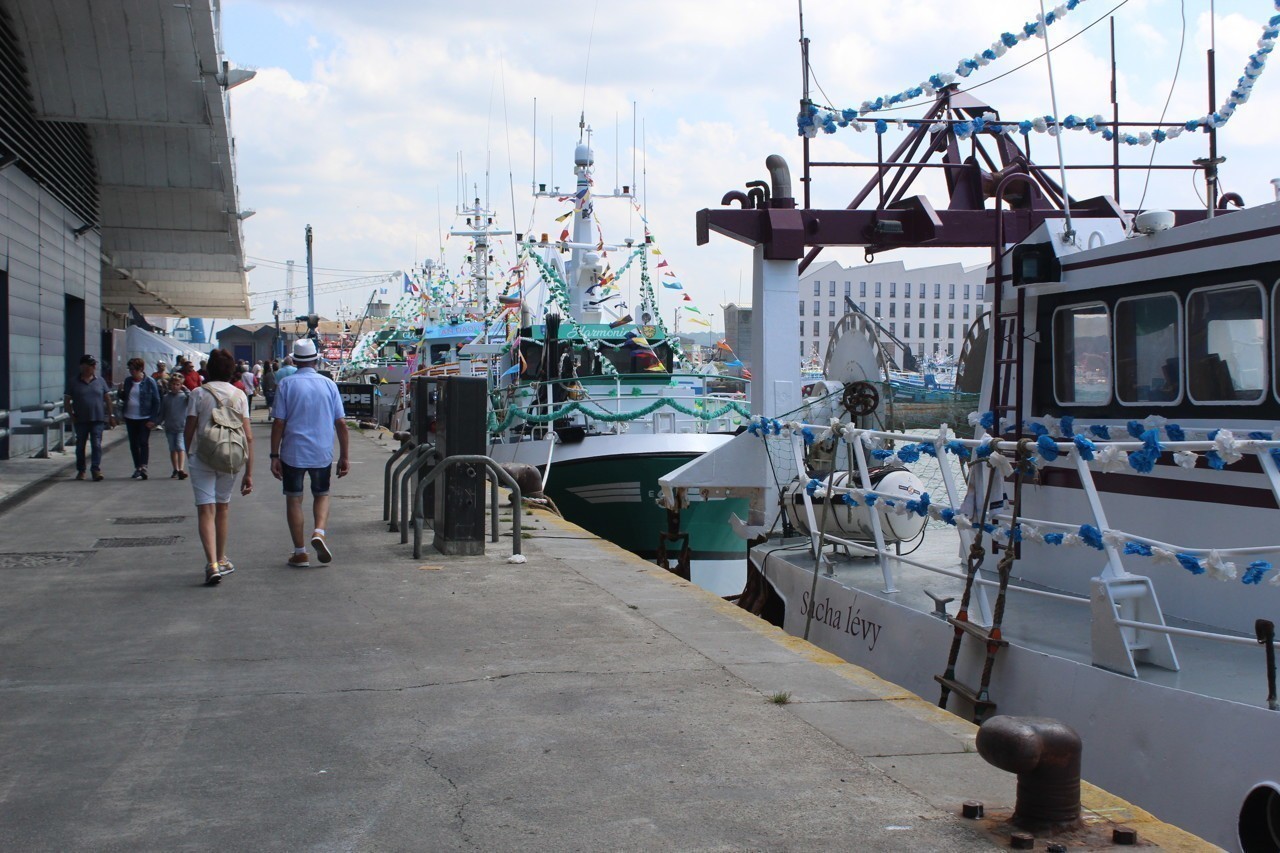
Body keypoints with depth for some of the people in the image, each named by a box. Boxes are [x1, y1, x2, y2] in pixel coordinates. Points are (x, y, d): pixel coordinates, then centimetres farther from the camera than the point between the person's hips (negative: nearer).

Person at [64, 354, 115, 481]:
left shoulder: (100, 381, 6)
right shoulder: (74, 383, 2)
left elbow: (107, 399, 10)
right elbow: (66, 401, 6)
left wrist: (111, 415, 6)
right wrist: (72, 416, -3)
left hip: (98, 419, 0)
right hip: (81, 420, 0)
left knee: (96, 444, -10)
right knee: (80, 446, 8)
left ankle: (96, 469, -10)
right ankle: (80, 470, 20)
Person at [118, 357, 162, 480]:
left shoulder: (150, 382, -7)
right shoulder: (128, 381, 9)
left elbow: (156, 401, -7)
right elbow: (124, 398, 17)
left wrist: (153, 419, -12)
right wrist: (121, 392, -7)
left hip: (144, 418, -6)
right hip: (130, 418, 6)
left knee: (143, 442, -8)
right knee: (133, 444, 9)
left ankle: (143, 468, -12)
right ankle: (137, 468, 18)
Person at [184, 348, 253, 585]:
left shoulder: (199, 393, -4)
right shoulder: (239, 396, 1)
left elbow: (188, 430, -4)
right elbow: (248, 436, -3)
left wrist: (189, 453, 17)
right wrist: (249, 472, 0)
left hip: (202, 458, -3)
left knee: (206, 510, -4)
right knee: (223, 506, 19)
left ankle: (212, 563, -19)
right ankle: (221, 560, 31)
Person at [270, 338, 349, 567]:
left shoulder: (286, 384, -5)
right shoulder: (329, 384, 2)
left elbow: (278, 423, -8)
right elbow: (341, 423, 1)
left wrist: (274, 456, -3)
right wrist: (344, 456, 8)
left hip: (293, 453, -2)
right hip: (322, 453, 2)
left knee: (294, 499, 9)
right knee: (321, 495, 19)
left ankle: (300, 553, 10)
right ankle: (319, 532, -7)